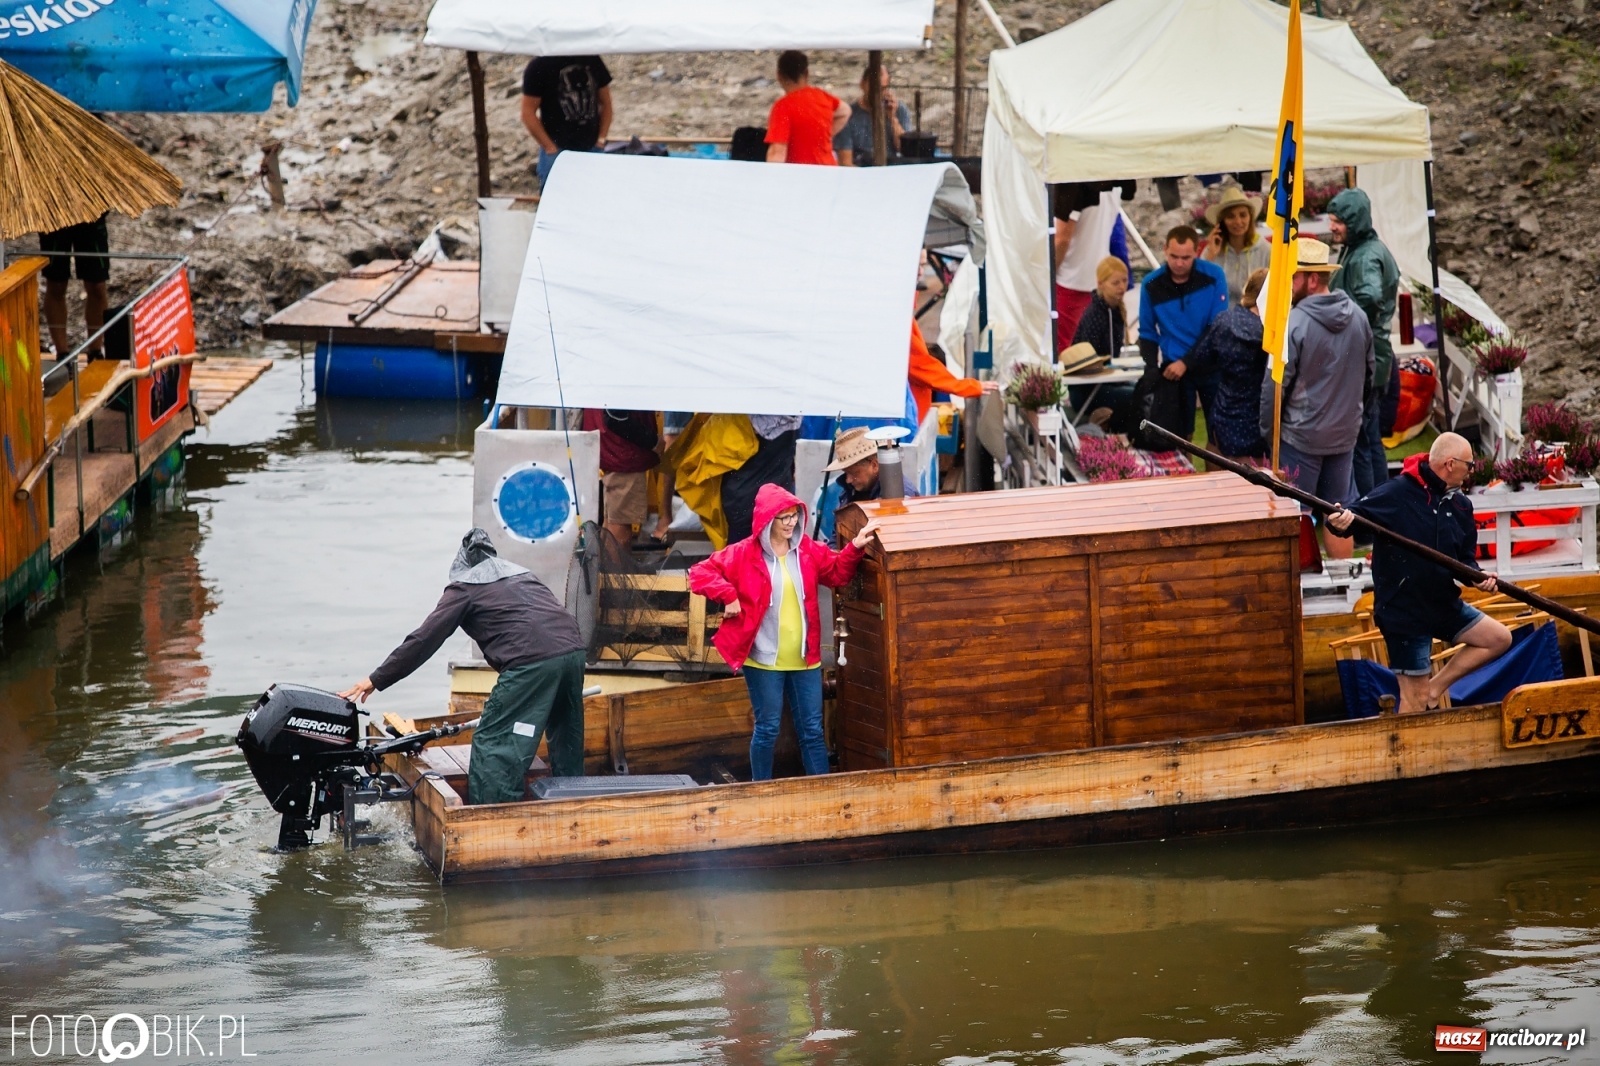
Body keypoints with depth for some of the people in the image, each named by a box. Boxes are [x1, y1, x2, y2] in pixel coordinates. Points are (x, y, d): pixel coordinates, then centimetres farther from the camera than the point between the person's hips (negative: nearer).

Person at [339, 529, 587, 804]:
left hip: (532, 661, -7)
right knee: (566, 744, 20)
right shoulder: (522, 575, 31)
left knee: (491, 744, -1)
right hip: (573, 650, 7)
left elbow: (424, 640, 8)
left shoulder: (465, 587, 13)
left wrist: (375, 680, 13)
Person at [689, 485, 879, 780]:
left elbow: (837, 572, 16)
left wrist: (855, 548, 1)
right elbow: (700, 573, -8)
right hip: (764, 659, -4)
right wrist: (729, 597, -18)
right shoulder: (744, 554, -9)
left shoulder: (808, 550, 3)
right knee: (767, 729, 5)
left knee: (812, 730, 8)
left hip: (804, 658, 4)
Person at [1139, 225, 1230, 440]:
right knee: (1179, 436, 3)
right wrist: (1152, 370, -6)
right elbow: (1147, 332, 7)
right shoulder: (1151, 285, -4)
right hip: (1173, 367, 1)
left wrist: (1186, 362, -15)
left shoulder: (1213, 276, -10)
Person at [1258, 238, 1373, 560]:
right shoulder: (1358, 317, 0)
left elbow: (1275, 385, -15)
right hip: (1345, 433, 6)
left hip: (1299, 436, -6)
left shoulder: (1293, 323, -20)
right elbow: (1369, 377, 11)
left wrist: (1267, 430, -3)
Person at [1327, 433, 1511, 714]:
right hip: (1403, 610, -7)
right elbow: (1355, 514, -20)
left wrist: (1476, 576, -9)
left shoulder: (1460, 505, 5)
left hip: (1444, 605, 7)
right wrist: (1340, 520, -43)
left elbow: (1466, 557, 12)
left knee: (1500, 639, 8)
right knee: (1415, 700, -3)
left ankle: (1435, 688, 12)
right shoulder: (1396, 494, -17)